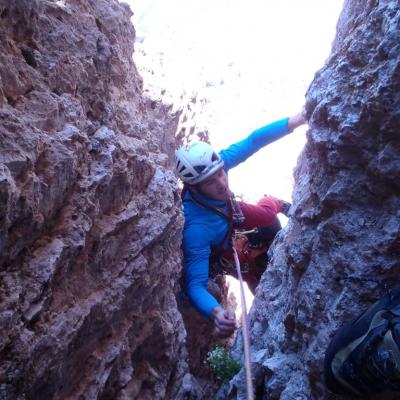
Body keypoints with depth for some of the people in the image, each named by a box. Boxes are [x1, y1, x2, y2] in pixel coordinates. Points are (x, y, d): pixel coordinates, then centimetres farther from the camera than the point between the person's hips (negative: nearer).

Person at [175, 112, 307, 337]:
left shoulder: (214, 166, -37)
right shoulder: (196, 228, -49)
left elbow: (252, 141, -31)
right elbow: (195, 285, -49)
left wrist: (294, 122, -45)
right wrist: (216, 313, -68)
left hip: (229, 211, 4)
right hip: (216, 249, -4)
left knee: (268, 214, 23)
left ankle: (277, 203, 61)